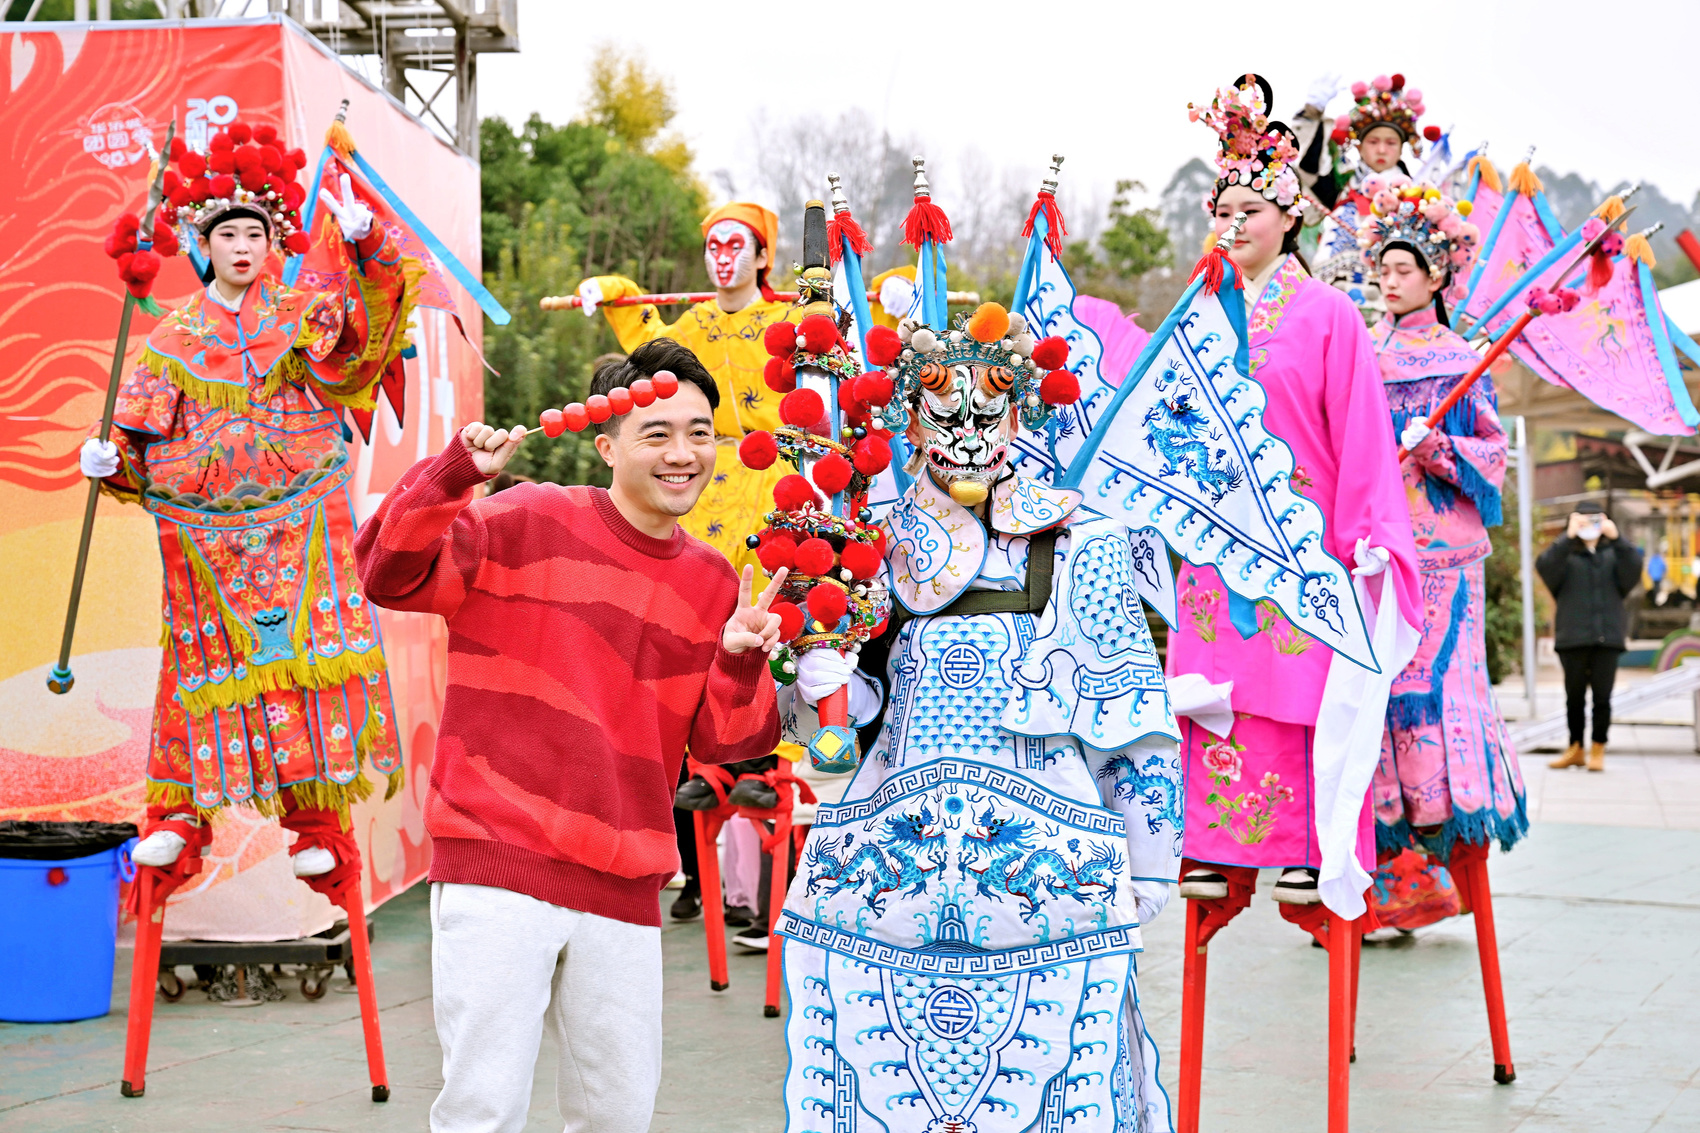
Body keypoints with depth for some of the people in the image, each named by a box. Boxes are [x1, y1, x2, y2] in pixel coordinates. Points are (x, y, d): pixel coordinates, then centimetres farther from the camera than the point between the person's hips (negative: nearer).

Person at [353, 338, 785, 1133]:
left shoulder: (714, 583, 12)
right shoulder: (529, 523, -2)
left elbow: (722, 743, 9)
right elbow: (391, 576, -12)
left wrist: (740, 663, -10)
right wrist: (452, 475, -25)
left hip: (622, 886, 5)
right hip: (498, 863, -5)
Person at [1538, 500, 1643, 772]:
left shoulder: (1614, 554, 14)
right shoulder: (1565, 554, 8)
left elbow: (1632, 571, -6)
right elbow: (1546, 567, -13)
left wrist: (1616, 539, -16)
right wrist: (1569, 538, -20)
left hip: (1607, 638, 1)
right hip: (1573, 638, 0)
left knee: (1602, 697, -1)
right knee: (1574, 697, 6)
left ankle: (1598, 750, 7)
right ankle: (1575, 748, 18)